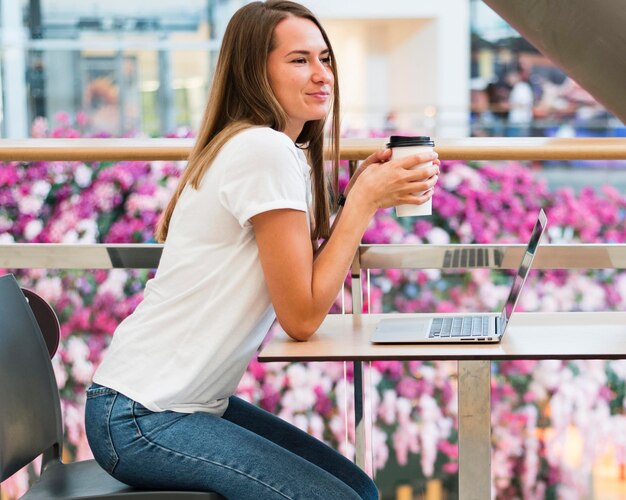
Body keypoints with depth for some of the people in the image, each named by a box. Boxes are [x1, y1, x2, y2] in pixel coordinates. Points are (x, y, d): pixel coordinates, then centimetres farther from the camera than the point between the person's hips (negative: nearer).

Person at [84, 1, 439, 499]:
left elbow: (310, 276, 6)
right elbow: (302, 317, -18)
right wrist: (366, 200, -14)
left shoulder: (292, 152, 12)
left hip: (189, 400, 10)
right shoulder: (265, 150, -18)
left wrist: (361, 193, 1)